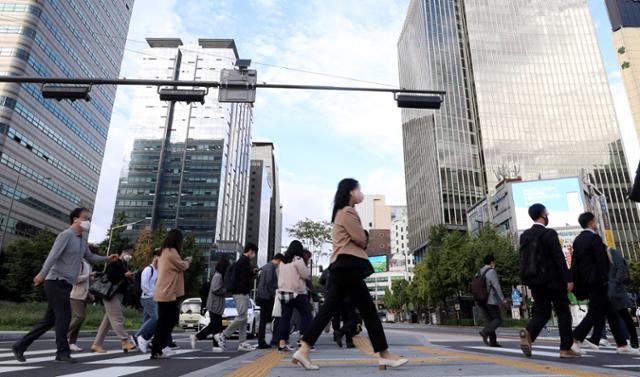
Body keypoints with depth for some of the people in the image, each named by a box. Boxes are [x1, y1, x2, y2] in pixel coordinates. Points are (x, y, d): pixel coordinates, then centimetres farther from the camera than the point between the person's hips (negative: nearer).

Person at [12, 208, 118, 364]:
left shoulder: (81, 240, 18)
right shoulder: (66, 235, -10)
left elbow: (91, 257, 31)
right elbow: (53, 256, -22)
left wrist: (107, 259, 23)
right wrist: (42, 274, -32)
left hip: (65, 284, 9)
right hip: (57, 282, -9)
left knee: (49, 319, 11)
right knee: (64, 317, -5)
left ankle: (20, 346, 19)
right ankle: (63, 353, 3)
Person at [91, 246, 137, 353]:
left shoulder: (124, 265, 20)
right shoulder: (114, 263, -8)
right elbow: (109, 276, -22)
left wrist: (129, 278, 7)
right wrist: (124, 275, -20)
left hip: (118, 295, 10)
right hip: (111, 294, -10)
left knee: (108, 320, 10)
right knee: (117, 319, -10)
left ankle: (96, 344, 15)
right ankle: (125, 342, -12)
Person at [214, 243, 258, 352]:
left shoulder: (241, 260, 19)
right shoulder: (245, 261, -13)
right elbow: (244, 279, -20)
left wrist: (252, 272, 12)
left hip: (241, 292, 11)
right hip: (241, 292, -11)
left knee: (243, 318, 9)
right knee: (241, 317, -8)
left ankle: (242, 343, 11)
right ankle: (222, 336, -1)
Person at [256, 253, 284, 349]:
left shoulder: (265, 266, 19)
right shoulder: (272, 267, -11)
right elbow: (269, 282, -21)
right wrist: (273, 293, -13)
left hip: (261, 297, 9)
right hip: (268, 297, -9)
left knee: (263, 320, 9)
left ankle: (261, 342, 10)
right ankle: (275, 338, 0)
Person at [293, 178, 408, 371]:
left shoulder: (340, 213, 26)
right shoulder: (348, 211, -7)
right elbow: (361, 240, -8)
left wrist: (361, 241, 5)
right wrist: (363, 240, 14)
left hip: (341, 266, 10)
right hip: (349, 265, -10)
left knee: (328, 309, 2)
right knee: (368, 310, -4)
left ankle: (304, 350, -3)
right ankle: (385, 355, 3)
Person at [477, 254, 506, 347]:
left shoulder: (479, 272, 13)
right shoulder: (491, 271, -9)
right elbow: (497, 286, -15)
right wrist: (502, 299, -11)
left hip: (482, 301, 7)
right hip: (491, 300, -7)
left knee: (490, 320, 10)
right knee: (498, 319, -2)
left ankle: (492, 341, 7)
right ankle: (485, 332, -18)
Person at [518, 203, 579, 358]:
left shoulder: (524, 235, 7)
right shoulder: (549, 233, -11)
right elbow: (559, 258, -15)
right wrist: (568, 279, -13)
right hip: (554, 280, -5)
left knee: (541, 313, 9)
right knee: (563, 313, 8)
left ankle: (528, 333, -16)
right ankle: (565, 348, 11)